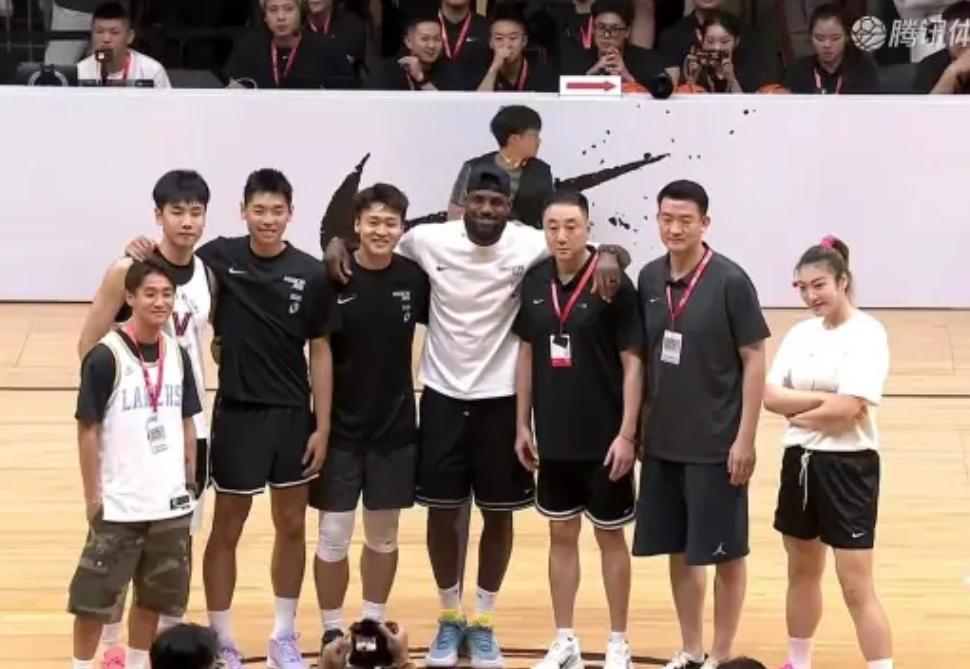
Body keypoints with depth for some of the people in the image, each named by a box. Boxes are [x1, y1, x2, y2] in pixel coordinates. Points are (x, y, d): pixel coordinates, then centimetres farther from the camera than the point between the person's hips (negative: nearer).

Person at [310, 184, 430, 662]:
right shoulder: (332, 278, -11)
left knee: (384, 534, 12)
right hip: (340, 426, -3)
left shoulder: (414, 278, -4)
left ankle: (374, 624, 25)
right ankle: (332, 630, 15)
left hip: (395, 426, 3)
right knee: (333, 535, 2)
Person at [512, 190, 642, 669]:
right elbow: (527, 354, 10)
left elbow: (632, 362, -10)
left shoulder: (614, 284, -13)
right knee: (561, 535, 12)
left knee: (610, 537, 8)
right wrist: (522, 424, 9)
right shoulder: (534, 282, 1)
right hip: (553, 437, 4)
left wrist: (626, 433, -13)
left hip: (603, 438, -4)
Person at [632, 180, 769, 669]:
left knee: (724, 553, 3)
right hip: (662, 441, 5)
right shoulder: (650, 279, 3)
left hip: (716, 444, -5)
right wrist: (636, 426, 9)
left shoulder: (729, 281, -12)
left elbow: (754, 359, -10)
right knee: (679, 550, 13)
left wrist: (745, 438, -12)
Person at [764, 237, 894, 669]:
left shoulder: (866, 333, -12)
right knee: (802, 572, 19)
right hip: (800, 462, 7)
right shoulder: (801, 334, 7)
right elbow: (770, 395, -4)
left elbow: (847, 409, -21)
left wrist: (797, 411, -6)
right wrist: (822, 399, -16)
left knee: (856, 588, -8)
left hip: (846, 466, -7)